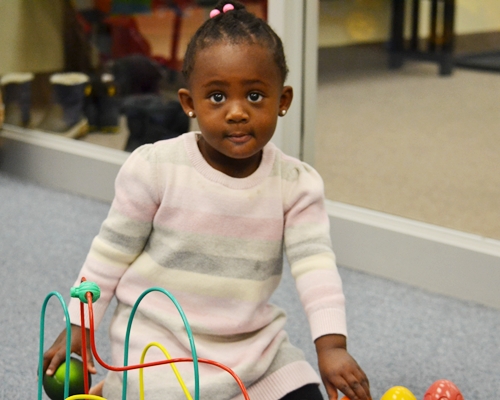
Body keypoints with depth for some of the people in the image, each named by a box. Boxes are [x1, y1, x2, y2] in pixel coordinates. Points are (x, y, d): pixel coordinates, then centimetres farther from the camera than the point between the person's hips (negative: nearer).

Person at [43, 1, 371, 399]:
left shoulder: (297, 184, -8)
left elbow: (315, 265, -13)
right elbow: (112, 251, -3)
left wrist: (331, 345, -26)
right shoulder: (154, 168, -13)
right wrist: (77, 327, 0)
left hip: (254, 343, 3)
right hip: (159, 340, -3)